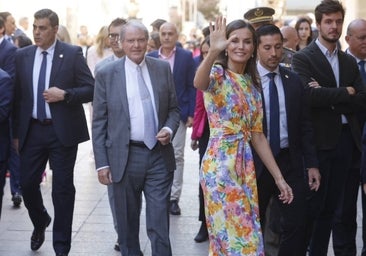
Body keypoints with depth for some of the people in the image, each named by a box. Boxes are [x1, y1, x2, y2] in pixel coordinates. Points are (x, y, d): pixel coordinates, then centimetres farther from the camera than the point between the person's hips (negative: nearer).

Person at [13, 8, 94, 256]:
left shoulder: (72, 54, -4)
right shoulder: (22, 55, 6)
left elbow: (91, 89, -3)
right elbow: (17, 96, 8)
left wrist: (65, 94, -19)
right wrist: (16, 133, 6)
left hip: (62, 131, -3)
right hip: (32, 130, 3)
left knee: (63, 188, 3)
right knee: (27, 183, 6)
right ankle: (40, 223, 37)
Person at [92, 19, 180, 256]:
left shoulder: (163, 68, 6)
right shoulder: (107, 74, 0)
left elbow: (174, 108, 13)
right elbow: (99, 122, 0)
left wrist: (169, 129, -9)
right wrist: (102, 163, -5)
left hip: (160, 155, 1)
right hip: (125, 157, -1)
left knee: (160, 224, 1)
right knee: (127, 225, 12)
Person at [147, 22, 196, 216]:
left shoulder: (186, 57, 1)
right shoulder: (150, 57, 6)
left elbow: (191, 87, -1)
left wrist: (191, 113, -6)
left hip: (178, 114, -2)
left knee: (177, 156, 0)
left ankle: (173, 198, 7)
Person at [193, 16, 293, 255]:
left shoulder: (253, 83, 13)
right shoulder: (217, 73, -7)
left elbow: (257, 135, 13)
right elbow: (199, 83, -35)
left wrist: (279, 177, 10)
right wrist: (213, 51, -51)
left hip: (245, 165, 7)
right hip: (220, 163, -7)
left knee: (246, 234, 12)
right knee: (239, 236, -4)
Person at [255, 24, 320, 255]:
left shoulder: (293, 81, 4)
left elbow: (304, 126, 7)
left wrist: (312, 164, 3)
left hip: (290, 161, 3)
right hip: (255, 163, -2)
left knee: (297, 225, 1)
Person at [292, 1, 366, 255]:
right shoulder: (303, 58, -4)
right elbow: (310, 95, -20)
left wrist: (329, 97, -12)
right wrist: (345, 93, -11)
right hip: (318, 140, -5)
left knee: (333, 205, 10)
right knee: (314, 205, 2)